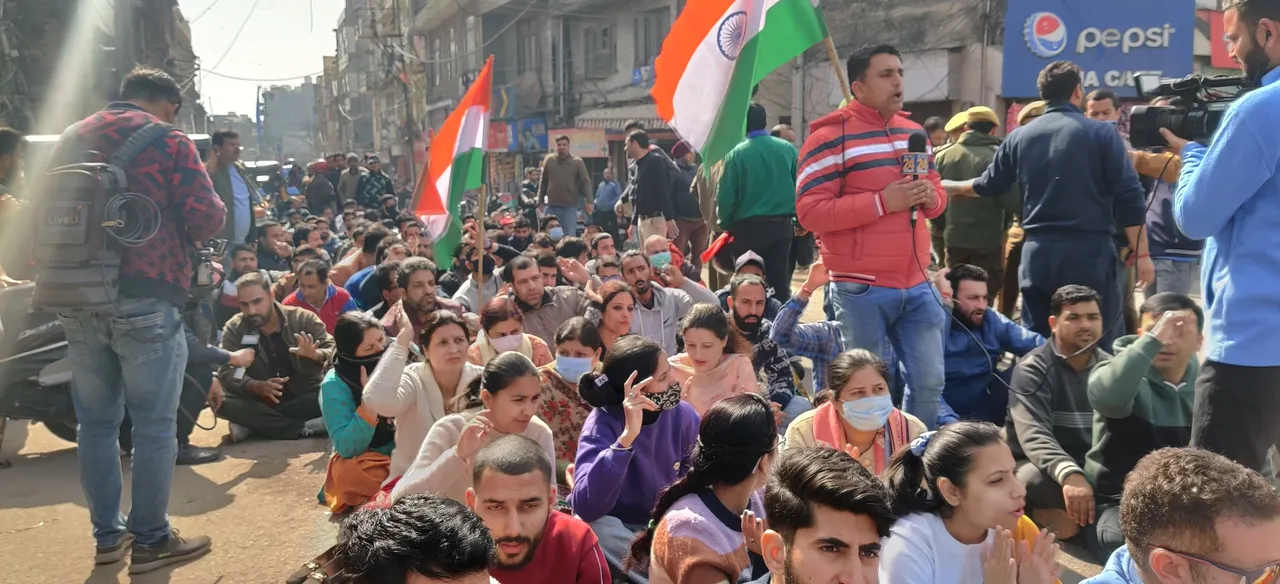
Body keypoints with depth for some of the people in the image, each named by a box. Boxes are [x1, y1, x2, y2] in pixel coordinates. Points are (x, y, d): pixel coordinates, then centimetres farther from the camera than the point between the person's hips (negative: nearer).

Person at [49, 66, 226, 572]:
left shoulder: (71, 140, 14)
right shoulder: (168, 141, -4)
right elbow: (207, 218, -9)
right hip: (147, 300, -6)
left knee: (96, 421, 14)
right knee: (154, 424, 3)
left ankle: (107, 535, 23)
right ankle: (149, 540, 9)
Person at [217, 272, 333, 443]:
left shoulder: (303, 319, -6)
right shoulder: (233, 329, -4)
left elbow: (334, 350, -8)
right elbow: (226, 372, -10)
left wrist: (315, 355, -33)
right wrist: (256, 386, -32)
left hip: (305, 398, 0)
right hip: (259, 402, 1)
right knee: (222, 403, -30)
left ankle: (253, 425, -24)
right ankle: (306, 428, -29)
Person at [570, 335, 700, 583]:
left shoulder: (682, 414, -12)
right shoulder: (603, 424, -25)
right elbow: (586, 508, -42)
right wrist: (627, 436, -47)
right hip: (617, 529, -2)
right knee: (591, 527, -35)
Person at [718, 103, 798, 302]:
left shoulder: (737, 153, -9)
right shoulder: (788, 149, -1)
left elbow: (725, 196, -10)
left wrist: (727, 225, 5)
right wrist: (796, 219, 10)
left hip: (748, 227, -3)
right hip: (782, 225, 3)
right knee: (780, 281, 10)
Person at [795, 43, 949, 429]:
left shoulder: (914, 132, 14)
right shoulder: (831, 136, -9)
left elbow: (937, 194, 23)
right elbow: (810, 211, -16)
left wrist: (930, 197, -2)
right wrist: (881, 202, -21)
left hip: (916, 285, 7)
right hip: (861, 289, -6)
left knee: (930, 382, 10)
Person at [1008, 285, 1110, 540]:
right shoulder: (1032, 369, -11)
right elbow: (1033, 434, -27)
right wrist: (1069, 474, -45)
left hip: (1095, 468, 5)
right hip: (1046, 468, -5)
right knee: (1039, 479, -38)